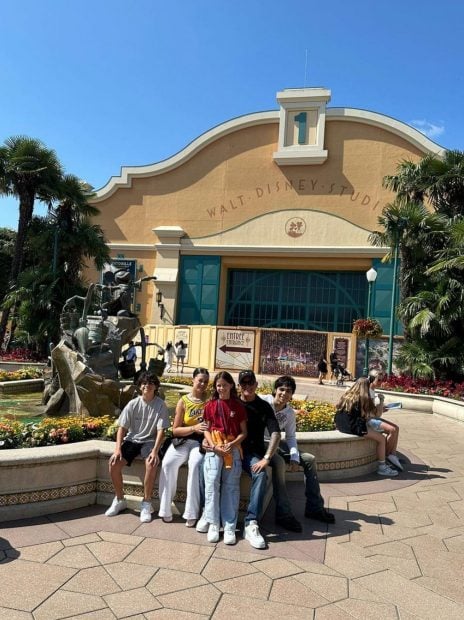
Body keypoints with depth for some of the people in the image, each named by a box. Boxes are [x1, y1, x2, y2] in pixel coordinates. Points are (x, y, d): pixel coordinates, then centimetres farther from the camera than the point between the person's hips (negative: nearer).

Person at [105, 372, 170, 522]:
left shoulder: (160, 405, -9)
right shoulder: (133, 404, -4)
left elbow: (161, 431, -12)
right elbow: (122, 428, -3)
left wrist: (155, 451, -26)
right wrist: (118, 449, -16)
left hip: (149, 441, -2)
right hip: (131, 440, 3)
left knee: (151, 464, -33)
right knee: (114, 463, -21)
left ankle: (146, 504, -12)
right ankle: (119, 500, 2)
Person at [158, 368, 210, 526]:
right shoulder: (183, 401, 3)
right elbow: (175, 430, 1)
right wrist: (194, 428, -15)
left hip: (201, 442, -1)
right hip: (182, 440, 1)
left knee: (195, 465, -33)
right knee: (168, 463, -27)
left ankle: (192, 513, -26)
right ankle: (166, 509, -15)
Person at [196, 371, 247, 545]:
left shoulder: (238, 406, 4)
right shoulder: (210, 405, 7)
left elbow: (244, 432, 5)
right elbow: (207, 429, 7)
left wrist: (232, 444, -12)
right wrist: (214, 446, -9)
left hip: (233, 448, 0)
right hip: (214, 448, 0)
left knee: (231, 486, -1)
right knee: (212, 483, -11)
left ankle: (230, 526, 5)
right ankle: (213, 524, 0)